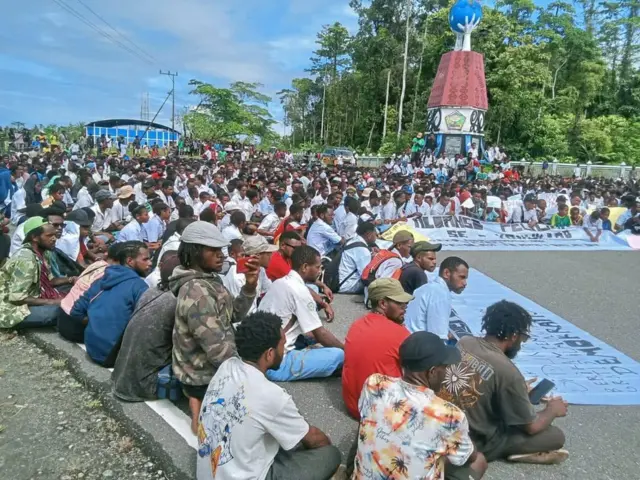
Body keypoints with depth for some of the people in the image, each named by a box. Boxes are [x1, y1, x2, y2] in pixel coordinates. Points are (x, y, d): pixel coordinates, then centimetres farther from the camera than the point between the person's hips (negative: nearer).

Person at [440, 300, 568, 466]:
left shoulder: (464, 342, -6)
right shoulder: (507, 371, -26)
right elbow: (531, 426, -12)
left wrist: (519, 391, 21)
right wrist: (552, 410, 9)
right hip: (474, 443, -7)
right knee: (556, 436, 0)